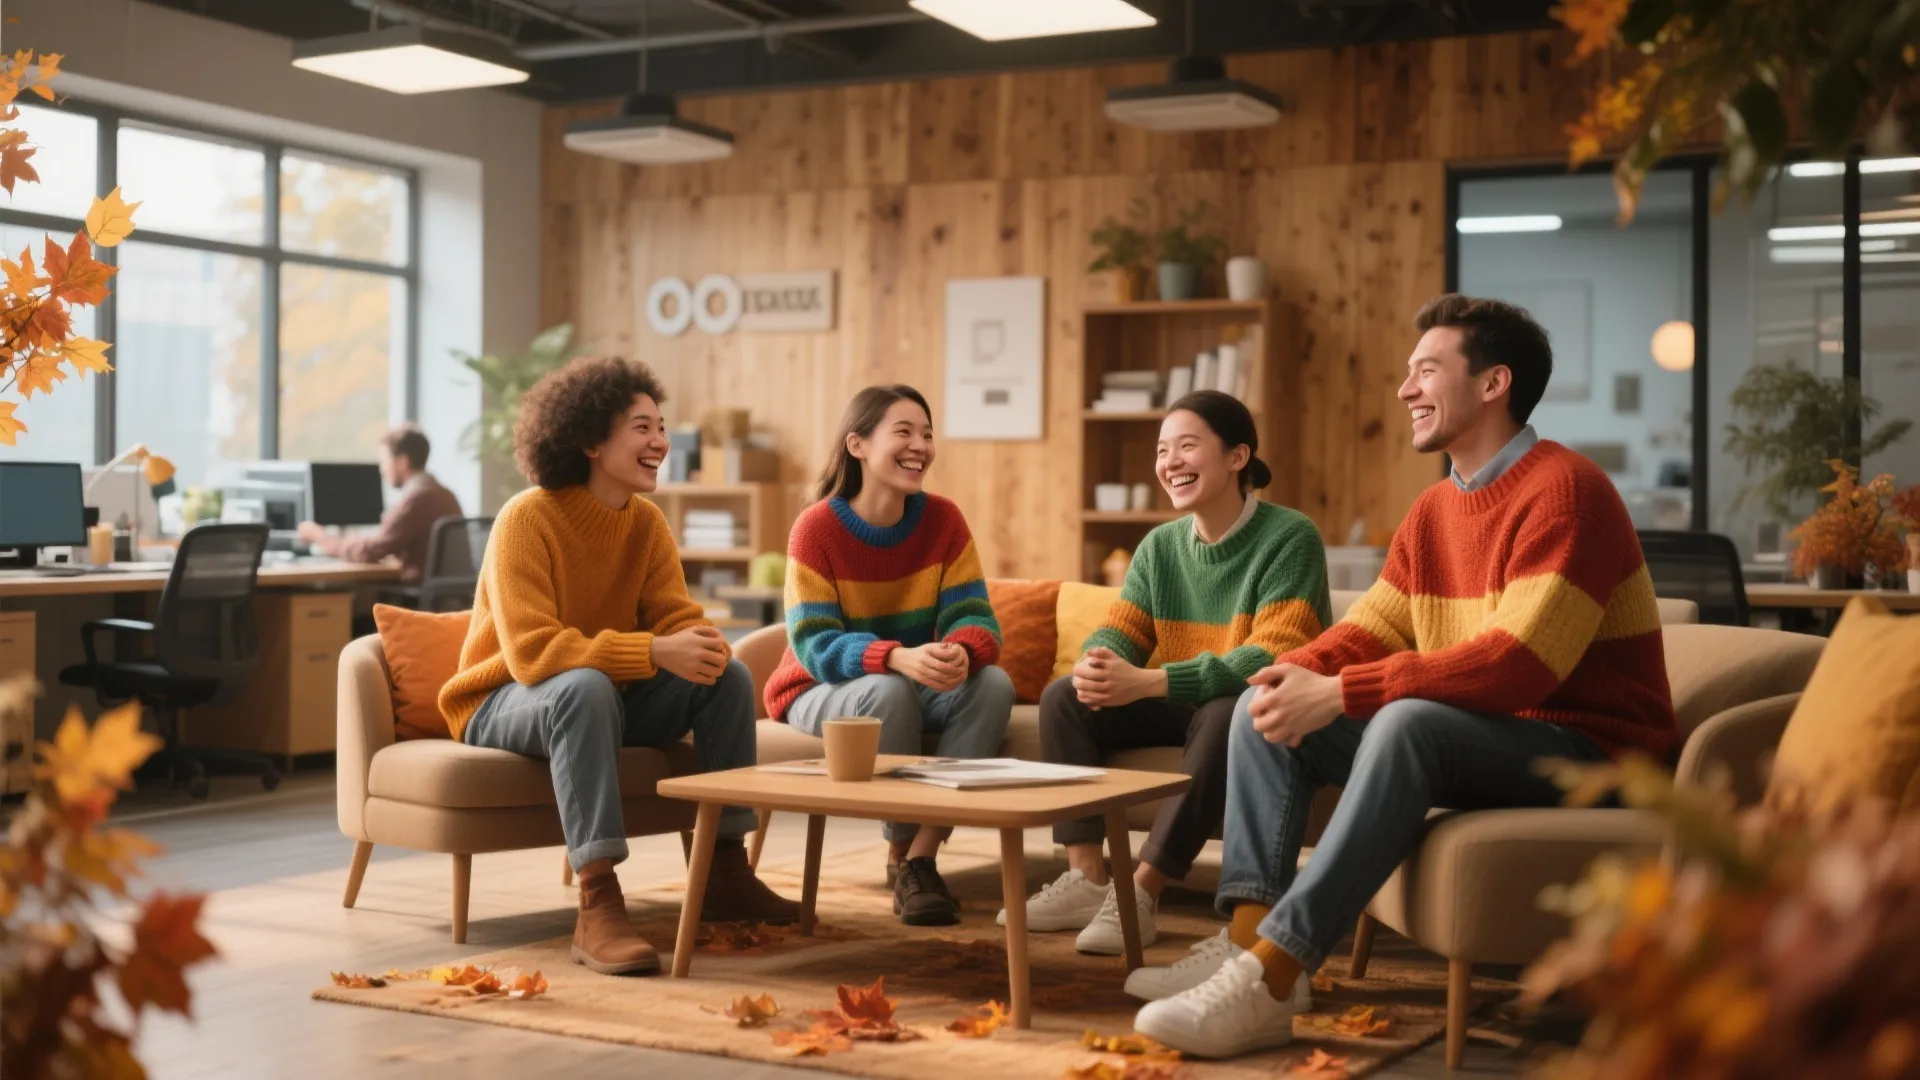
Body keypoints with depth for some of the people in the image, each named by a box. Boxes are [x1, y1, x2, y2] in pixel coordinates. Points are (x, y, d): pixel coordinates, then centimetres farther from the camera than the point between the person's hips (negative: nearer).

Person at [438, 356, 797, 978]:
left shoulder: (645, 521, -1)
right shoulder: (527, 518, -22)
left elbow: (677, 619, -3)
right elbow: (531, 652, -31)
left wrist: (702, 646, -29)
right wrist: (654, 652, -40)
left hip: (607, 695, 7)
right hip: (504, 704, -6)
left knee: (729, 677, -14)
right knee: (585, 687, -39)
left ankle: (726, 877, -7)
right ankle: (598, 909, -43)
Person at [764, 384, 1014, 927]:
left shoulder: (943, 519, -6)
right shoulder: (816, 528, -17)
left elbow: (974, 616, -12)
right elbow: (814, 645, -24)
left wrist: (960, 651, -38)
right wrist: (899, 658, -43)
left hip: (917, 683, 4)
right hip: (820, 694, -4)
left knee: (994, 684, -25)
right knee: (889, 691, -36)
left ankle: (922, 857, -22)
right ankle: (900, 853, -15)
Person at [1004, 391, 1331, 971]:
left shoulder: (1290, 538, -16)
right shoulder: (1160, 546, 5)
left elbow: (1275, 656, -27)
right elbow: (1117, 633, 1)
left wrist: (1144, 683, -36)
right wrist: (1096, 668, -28)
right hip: (1182, 707, 7)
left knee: (1223, 715, -38)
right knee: (1063, 698, -10)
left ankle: (1141, 894, -32)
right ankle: (1086, 880, -16)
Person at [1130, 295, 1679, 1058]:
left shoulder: (1563, 490, -17)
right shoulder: (1433, 510, 11)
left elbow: (1516, 664, -28)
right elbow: (1371, 629, 9)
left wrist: (1338, 695, -29)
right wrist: (1299, 673, -15)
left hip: (1584, 748, -9)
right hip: (1470, 738, 9)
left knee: (1408, 723, -37)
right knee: (1265, 712, -3)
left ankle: (1266, 982, -38)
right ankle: (1244, 947, -19)